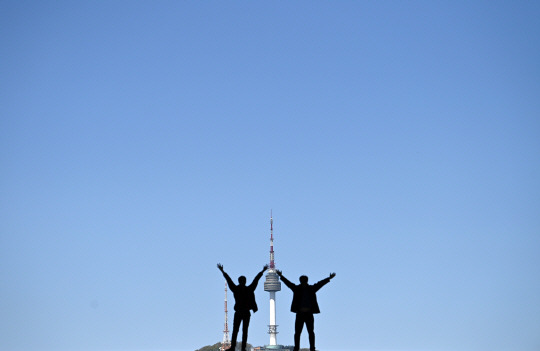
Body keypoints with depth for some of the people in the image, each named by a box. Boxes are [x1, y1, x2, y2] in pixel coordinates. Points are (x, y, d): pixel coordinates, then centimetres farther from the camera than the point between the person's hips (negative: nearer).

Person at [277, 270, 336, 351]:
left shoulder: (311, 289, 7)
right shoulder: (297, 288, 3)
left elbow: (320, 283, 5)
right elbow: (288, 283, -4)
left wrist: (329, 278, 1)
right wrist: (281, 276, -14)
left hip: (309, 314, 1)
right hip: (300, 314, -1)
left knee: (311, 332, 4)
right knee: (297, 332, 1)